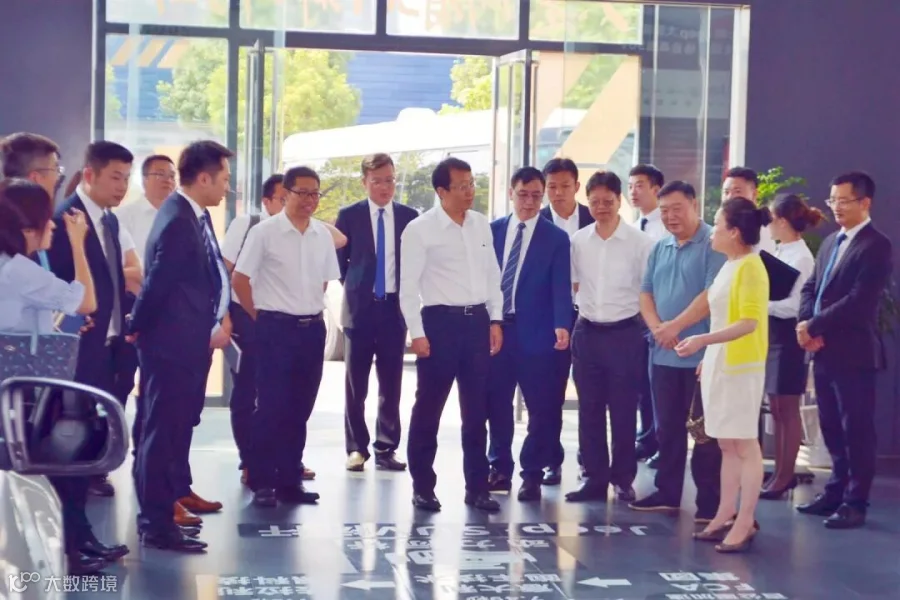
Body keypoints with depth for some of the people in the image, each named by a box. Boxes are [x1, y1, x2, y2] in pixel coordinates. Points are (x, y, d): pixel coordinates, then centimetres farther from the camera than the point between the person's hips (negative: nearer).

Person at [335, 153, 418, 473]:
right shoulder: (349, 215, 0)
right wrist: (352, 287, 4)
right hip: (360, 307, -1)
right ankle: (356, 448, 12)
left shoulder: (409, 216, 3)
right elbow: (338, 260, 8)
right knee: (355, 386, 4)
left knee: (391, 385, 5)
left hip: (395, 307, 1)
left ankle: (387, 449, 11)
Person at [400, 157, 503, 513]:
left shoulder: (481, 225, 8)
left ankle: (477, 487, 19)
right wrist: (417, 333, -13)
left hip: (477, 320, 5)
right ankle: (423, 486, 17)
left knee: (476, 410, 10)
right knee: (428, 409, 5)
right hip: (440, 321, -5)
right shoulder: (420, 230, -8)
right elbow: (408, 286, -8)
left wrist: (495, 320, 7)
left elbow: (492, 275, 14)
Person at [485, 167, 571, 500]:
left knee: (541, 408, 2)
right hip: (495, 329, 3)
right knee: (496, 404, 10)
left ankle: (532, 475, 13)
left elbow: (561, 287, -8)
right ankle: (500, 469, 23)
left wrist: (562, 325, -23)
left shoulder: (556, 238, -1)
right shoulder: (493, 230, 8)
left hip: (536, 333, -3)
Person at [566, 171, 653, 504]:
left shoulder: (640, 242, -6)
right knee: (589, 410, 8)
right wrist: (576, 318, 8)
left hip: (625, 334, -4)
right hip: (587, 333, 4)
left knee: (623, 411, 4)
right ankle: (594, 478, 16)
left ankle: (623, 479, 15)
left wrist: (652, 327, -4)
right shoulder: (578, 241, 4)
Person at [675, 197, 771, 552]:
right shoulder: (729, 266, 13)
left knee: (745, 445, -4)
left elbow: (749, 322, -21)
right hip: (720, 364, 9)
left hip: (741, 367, -9)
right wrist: (708, 357, 17)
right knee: (726, 445, 10)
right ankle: (725, 516, 15)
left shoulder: (750, 266, -14)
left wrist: (703, 340, -27)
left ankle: (745, 523, -1)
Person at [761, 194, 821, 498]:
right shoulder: (780, 252, 10)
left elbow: (795, 305, -20)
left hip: (787, 335, -9)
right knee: (776, 409, 13)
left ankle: (786, 475, 9)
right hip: (772, 332, 9)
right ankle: (780, 471, 20)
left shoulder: (801, 257, -16)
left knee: (788, 410, 1)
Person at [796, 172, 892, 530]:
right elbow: (811, 286, 15)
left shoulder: (877, 246, -11)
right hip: (823, 351, 8)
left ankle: (855, 502, 7)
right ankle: (837, 490, 24)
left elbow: (859, 301, -20)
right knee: (832, 428, 14)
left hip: (853, 352, -8)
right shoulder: (830, 242, 16)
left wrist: (814, 326, -16)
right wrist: (806, 324, -5)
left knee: (856, 429, 0)